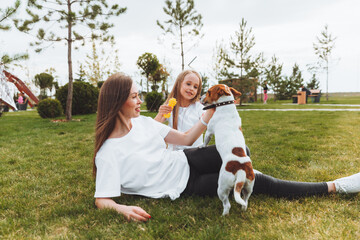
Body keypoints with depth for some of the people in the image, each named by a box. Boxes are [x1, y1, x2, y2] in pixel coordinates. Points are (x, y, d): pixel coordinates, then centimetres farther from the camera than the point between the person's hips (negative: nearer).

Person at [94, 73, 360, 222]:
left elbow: (186, 139, 3)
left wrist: (212, 111, -4)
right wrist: (124, 209, -42)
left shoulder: (142, 122, -1)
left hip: (186, 162, 6)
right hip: (183, 187, -6)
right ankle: (334, 187, 3)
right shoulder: (108, 153, -19)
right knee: (256, 181, -11)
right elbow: (102, 200, -20)